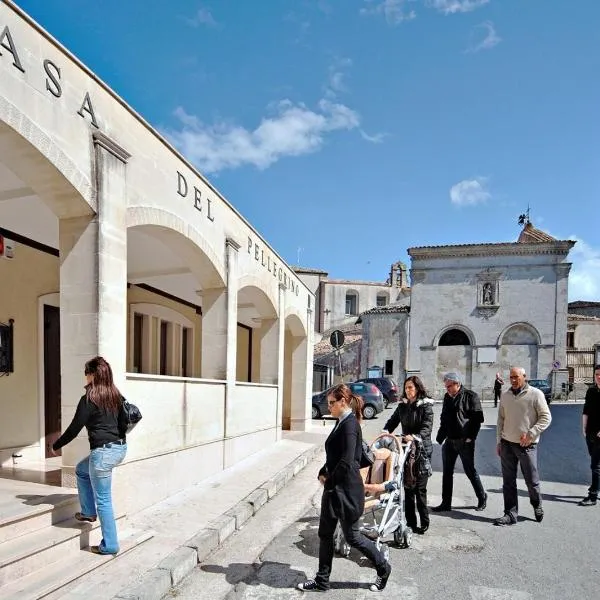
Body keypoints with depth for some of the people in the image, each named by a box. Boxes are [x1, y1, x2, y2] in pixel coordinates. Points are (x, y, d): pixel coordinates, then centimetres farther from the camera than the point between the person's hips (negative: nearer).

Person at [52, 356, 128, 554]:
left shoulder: (88, 399, -12)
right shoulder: (115, 396, 7)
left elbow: (74, 429, -8)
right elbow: (124, 423, 14)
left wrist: (56, 446, 9)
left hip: (102, 452, -8)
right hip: (120, 449, 8)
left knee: (103, 500, 5)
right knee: (81, 470, 31)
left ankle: (109, 545, 15)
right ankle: (89, 512, 36)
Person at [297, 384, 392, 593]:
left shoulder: (350, 424, -21)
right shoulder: (342, 423, 8)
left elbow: (346, 462, -26)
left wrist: (329, 482, -13)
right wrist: (323, 473, 3)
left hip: (346, 490, -9)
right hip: (333, 488, 9)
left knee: (352, 536, 8)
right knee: (325, 534, 15)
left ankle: (383, 568, 29)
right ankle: (322, 581, 28)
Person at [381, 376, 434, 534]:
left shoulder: (426, 405, -5)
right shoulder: (402, 406, 11)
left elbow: (427, 427, -15)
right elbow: (392, 421, 10)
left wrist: (414, 436, -31)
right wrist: (386, 431, -10)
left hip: (422, 450, -5)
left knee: (420, 488, -3)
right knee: (407, 486, 7)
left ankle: (424, 522, 10)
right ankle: (410, 521, 16)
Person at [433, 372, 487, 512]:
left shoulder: (470, 396, -9)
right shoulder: (447, 397, 10)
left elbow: (477, 419, -9)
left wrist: (470, 437, -12)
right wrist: (440, 436, 11)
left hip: (464, 442, -6)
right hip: (449, 441, 6)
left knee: (470, 471, 6)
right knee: (447, 472, 9)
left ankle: (482, 497, 29)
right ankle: (446, 503, 18)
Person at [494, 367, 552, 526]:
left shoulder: (535, 394, -6)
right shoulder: (505, 396, 8)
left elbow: (546, 417, -7)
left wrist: (530, 434, -16)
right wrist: (499, 442, 12)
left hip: (527, 445, -4)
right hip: (507, 444, 4)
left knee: (532, 480, 8)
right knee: (508, 481, 6)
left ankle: (537, 505, 35)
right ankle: (510, 514, 15)